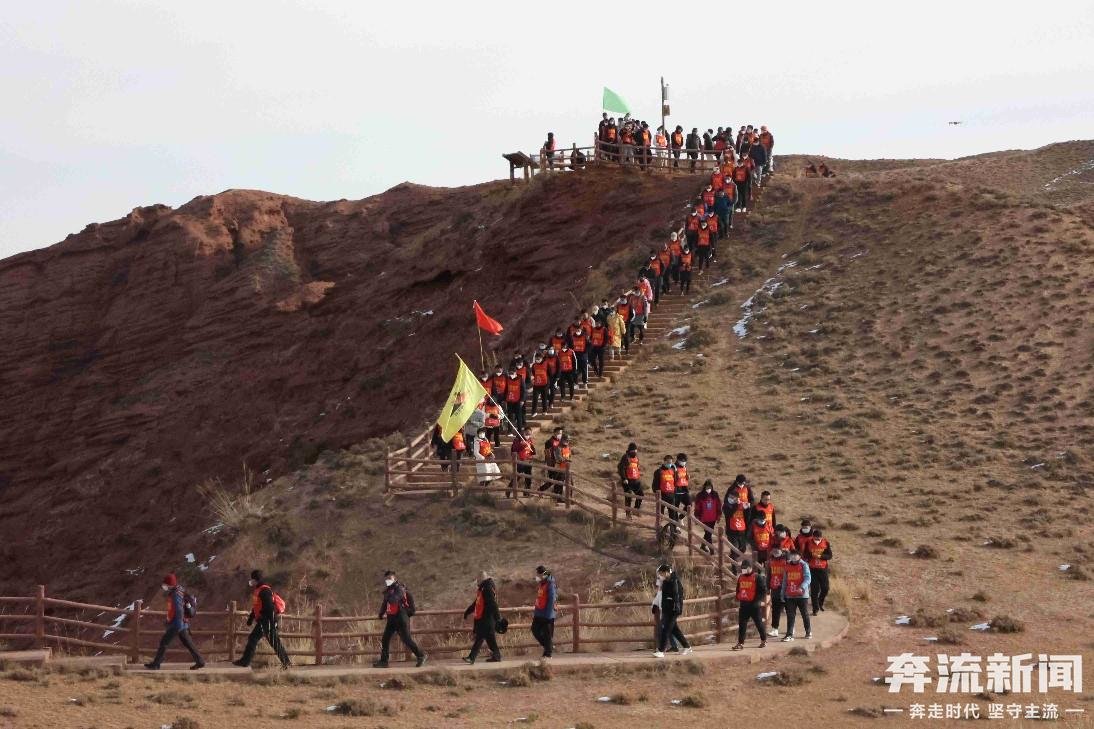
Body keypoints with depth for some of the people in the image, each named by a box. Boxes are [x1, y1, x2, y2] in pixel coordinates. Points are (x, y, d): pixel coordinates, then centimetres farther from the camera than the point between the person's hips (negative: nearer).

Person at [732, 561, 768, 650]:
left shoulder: (757, 578, -9)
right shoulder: (740, 577, 10)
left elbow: (764, 590, -9)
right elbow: (738, 589, 23)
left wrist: (760, 600, -14)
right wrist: (738, 600, 16)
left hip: (754, 604, -5)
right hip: (743, 604, 5)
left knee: (759, 623, 6)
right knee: (742, 624, 2)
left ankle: (764, 640, 22)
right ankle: (740, 643, 3)